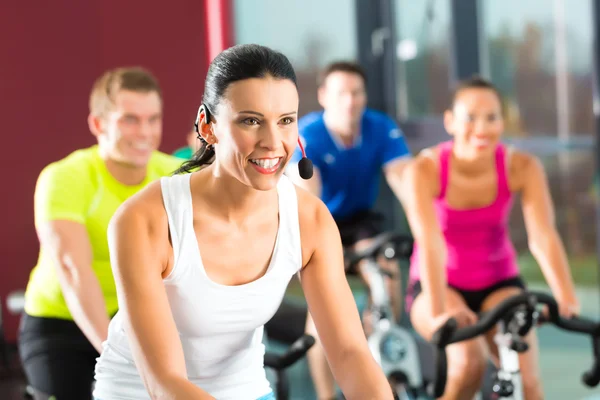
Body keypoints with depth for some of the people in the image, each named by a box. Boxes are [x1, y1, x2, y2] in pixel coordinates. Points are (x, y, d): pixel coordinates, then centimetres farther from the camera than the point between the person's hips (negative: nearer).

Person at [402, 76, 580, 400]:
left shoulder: (522, 167, -18)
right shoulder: (425, 170, -24)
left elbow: (543, 237, -27)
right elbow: (430, 243, -33)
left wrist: (568, 301, -40)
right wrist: (439, 312, -44)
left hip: (498, 283, 2)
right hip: (441, 285, -2)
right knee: (470, 359, -31)